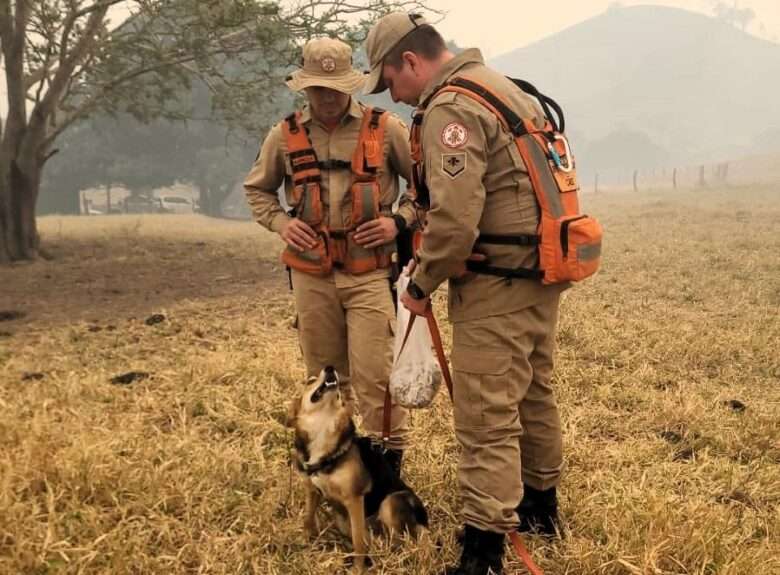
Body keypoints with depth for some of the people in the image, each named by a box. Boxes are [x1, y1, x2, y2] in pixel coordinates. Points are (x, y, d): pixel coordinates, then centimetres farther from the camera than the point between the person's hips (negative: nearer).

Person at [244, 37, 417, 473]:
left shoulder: (385, 128, -3)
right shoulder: (285, 135, 4)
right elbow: (257, 189, 18)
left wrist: (399, 220, -9)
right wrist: (280, 222, 0)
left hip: (370, 272, -3)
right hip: (311, 274, 3)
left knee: (373, 374, -7)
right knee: (325, 376, 14)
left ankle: (391, 458, 10)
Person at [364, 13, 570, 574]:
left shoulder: (451, 109, -16)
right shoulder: (503, 86, 16)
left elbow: (455, 220, -24)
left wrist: (422, 285, -9)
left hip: (497, 285, -10)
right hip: (542, 273, 10)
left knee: (488, 417, -5)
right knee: (533, 395, 21)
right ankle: (541, 506, 38)